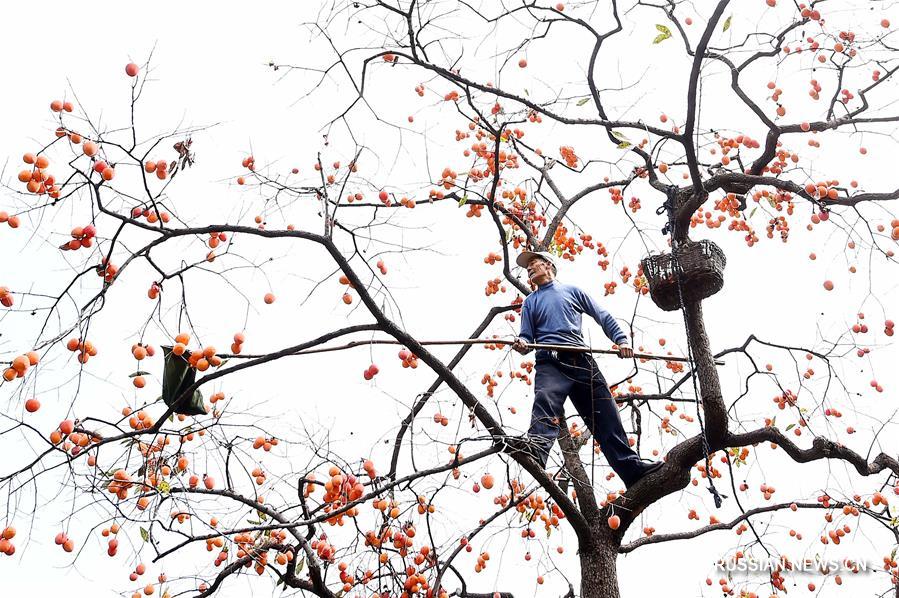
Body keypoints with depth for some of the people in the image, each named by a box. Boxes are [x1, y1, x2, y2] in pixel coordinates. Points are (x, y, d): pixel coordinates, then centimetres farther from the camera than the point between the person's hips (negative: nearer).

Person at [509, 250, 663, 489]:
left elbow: (603, 317, 20)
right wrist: (521, 344, -10)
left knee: (606, 416, -4)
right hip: (550, 363, -1)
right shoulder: (530, 302, 24)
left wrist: (621, 339, 5)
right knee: (545, 401, -32)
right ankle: (535, 449, -56)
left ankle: (632, 468, -2)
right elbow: (526, 336, 15)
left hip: (581, 361, 1)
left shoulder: (572, 291, 22)